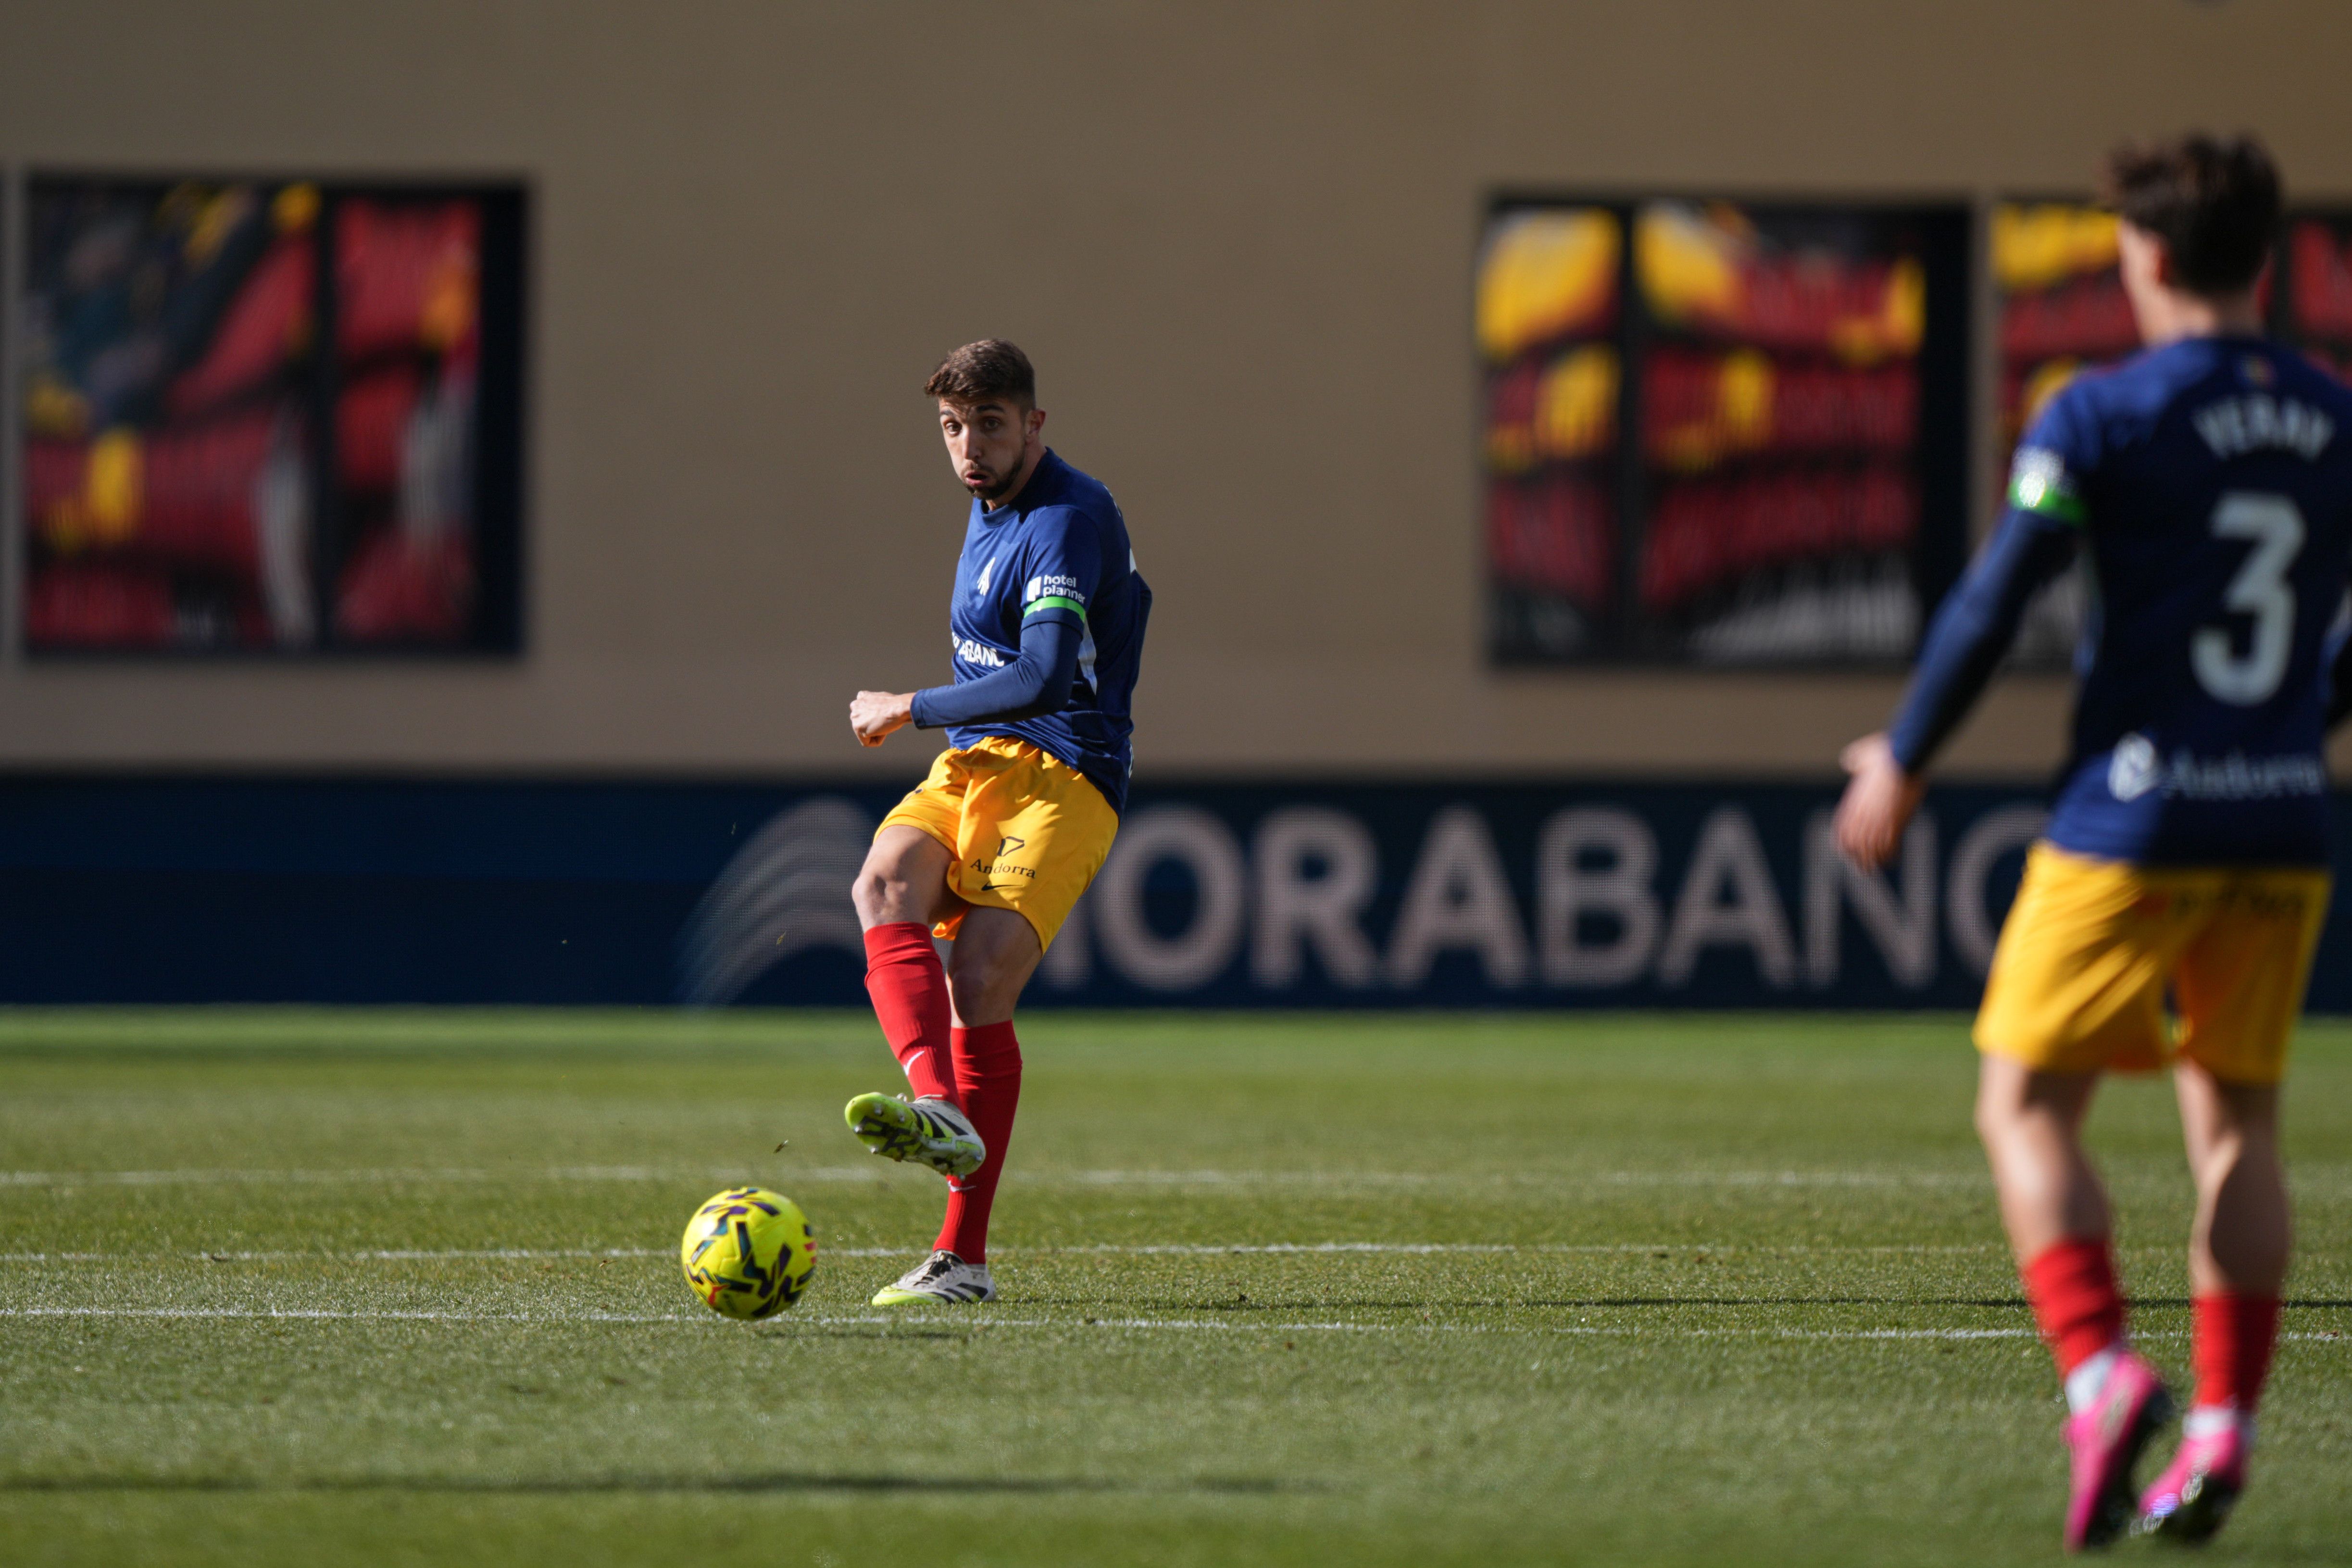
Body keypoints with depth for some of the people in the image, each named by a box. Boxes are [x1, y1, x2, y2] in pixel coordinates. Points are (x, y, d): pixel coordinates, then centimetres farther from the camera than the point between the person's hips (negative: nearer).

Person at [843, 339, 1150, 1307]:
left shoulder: (1067, 520, -13)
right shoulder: (990, 508, 17)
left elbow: (1045, 678, -24)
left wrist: (911, 710, -14)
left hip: (1063, 780, -8)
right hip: (970, 767, 8)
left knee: (978, 981, -23)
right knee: (883, 883, -26)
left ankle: (964, 1255, -18)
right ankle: (939, 1107, -49)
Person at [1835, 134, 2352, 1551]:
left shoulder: (2105, 417, -8)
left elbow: (1994, 604, -9)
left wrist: (1901, 764, 3)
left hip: (2131, 820, -5)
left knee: (2027, 1106, 4)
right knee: (2238, 1121, 11)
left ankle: (2102, 1370, -16)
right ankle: (2224, 1427, 3)